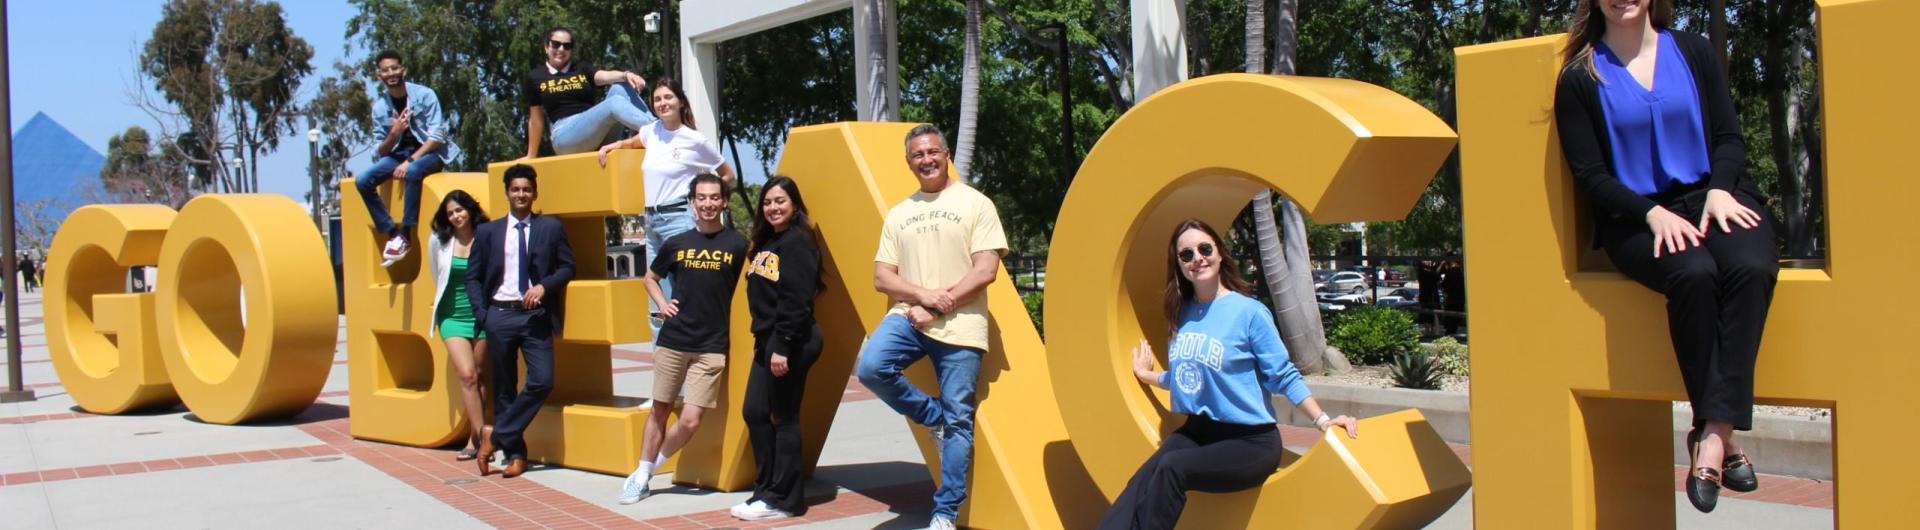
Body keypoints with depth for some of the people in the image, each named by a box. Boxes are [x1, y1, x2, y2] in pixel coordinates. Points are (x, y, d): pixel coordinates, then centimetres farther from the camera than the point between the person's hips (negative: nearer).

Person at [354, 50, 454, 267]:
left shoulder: (424, 95, -10)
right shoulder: (380, 106, 1)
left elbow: (436, 137, -15)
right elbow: (381, 152, 2)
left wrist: (410, 161, -24)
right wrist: (393, 133, -19)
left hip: (429, 153, -5)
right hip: (399, 153, 5)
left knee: (412, 172, -38)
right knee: (362, 181, -18)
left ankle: (405, 235, -29)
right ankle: (391, 233, -13)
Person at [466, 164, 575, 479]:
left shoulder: (551, 228, 6)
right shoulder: (488, 232, 8)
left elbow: (567, 266, 6)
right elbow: (473, 276, 10)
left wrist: (544, 286, -12)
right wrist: (482, 314, -2)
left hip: (535, 315, -1)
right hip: (500, 316, 1)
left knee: (542, 381, -13)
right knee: (504, 388, 5)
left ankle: (497, 436, 1)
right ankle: (515, 454, 13)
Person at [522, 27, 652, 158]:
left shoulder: (583, 70, 16)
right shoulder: (536, 77, 12)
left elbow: (606, 76, -6)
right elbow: (536, 118, 17)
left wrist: (626, 75, -28)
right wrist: (531, 156, 18)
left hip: (600, 133, 4)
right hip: (566, 136, -4)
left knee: (620, 86, -19)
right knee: (614, 103, -29)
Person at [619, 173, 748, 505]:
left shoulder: (737, 245, -2)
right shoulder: (677, 244, 6)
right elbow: (651, 277, 23)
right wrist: (662, 303, 6)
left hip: (712, 347, -2)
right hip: (672, 340, 2)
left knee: (691, 421, -8)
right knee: (660, 411, 9)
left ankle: (649, 469, 14)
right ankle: (641, 476, 21)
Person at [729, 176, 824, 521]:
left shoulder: (798, 242, -12)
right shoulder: (767, 242, 16)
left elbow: (797, 301, -20)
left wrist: (782, 347, -22)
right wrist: (761, 342, 18)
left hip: (791, 342, -10)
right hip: (768, 340, 10)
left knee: (784, 419, -2)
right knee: (754, 412, 10)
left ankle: (784, 499, 7)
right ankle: (768, 490, 20)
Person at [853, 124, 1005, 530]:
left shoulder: (975, 203, 1)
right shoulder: (898, 214, 14)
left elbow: (985, 270, -7)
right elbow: (882, 277, 8)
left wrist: (939, 308, -13)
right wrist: (924, 295, -11)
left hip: (960, 327, -3)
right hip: (908, 317, 3)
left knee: (958, 420, -1)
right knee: (871, 368, -24)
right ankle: (934, 419, 2)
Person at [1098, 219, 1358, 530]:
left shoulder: (1249, 312, -9)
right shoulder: (1181, 314, 9)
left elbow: (1283, 376, -6)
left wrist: (1322, 419, -16)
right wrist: (1146, 375, 37)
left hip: (1249, 441, -5)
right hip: (1196, 431, 5)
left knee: (1171, 468, -33)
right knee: (1142, 484, -26)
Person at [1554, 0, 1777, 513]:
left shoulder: (1694, 52, 12)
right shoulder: (1579, 78, 3)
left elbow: (1728, 137, 9)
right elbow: (1590, 175, -1)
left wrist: (1720, 190, -12)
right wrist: (1652, 213, -16)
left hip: (1712, 197, 2)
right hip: (1636, 217, -2)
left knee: (1751, 265, -32)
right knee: (1694, 273, -34)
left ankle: (1712, 434, -34)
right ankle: (1721, 434, -26)